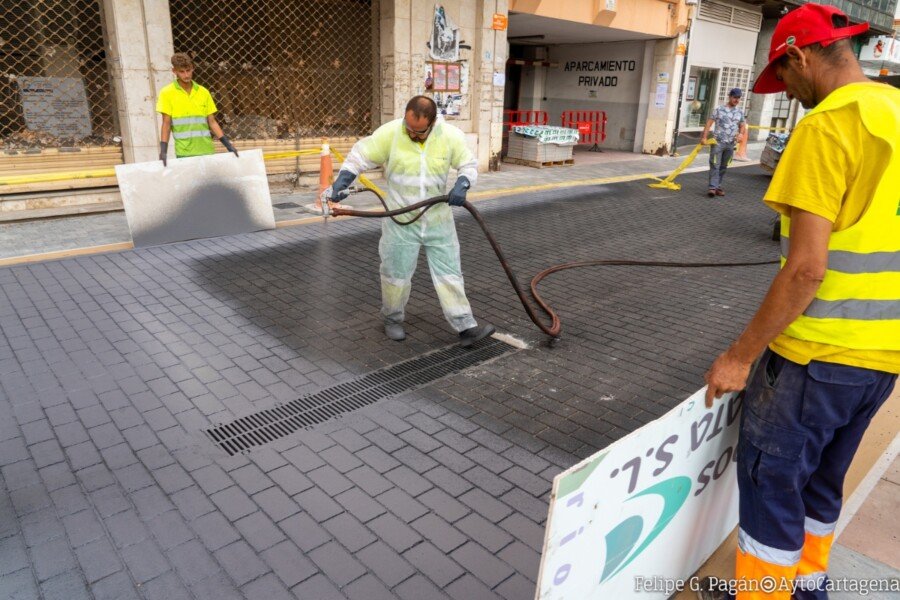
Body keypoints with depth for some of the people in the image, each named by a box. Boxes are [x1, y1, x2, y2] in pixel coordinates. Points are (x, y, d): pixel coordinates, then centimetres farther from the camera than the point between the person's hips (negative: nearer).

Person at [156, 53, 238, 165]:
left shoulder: (203, 92, 10)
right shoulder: (167, 93, 2)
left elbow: (212, 122, 12)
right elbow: (166, 123, 0)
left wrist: (227, 144, 4)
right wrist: (163, 150, -9)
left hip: (207, 151, 3)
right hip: (184, 153, -3)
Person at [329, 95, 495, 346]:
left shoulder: (451, 136, -10)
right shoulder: (390, 132, -14)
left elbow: (469, 165, 1)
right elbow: (360, 156, -6)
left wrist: (462, 184, -19)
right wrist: (342, 179, -20)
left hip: (438, 220, 1)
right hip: (400, 220, -1)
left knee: (449, 271, 3)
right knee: (396, 273, 8)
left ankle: (466, 327, 8)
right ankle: (392, 319, 31)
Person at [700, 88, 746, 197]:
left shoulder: (740, 112, 12)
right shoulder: (719, 109, -1)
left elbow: (742, 125, 18)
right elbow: (709, 123, -4)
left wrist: (741, 134, -4)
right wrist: (704, 137, -12)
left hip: (731, 144, 4)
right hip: (718, 142, -4)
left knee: (723, 167, 8)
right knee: (715, 165, -11)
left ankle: (718, 186, 16)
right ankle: (712, 187, -15)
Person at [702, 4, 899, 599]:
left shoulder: (827, 126, -17)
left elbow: (805, 269, -23)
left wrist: (740, 354, -15)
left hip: (817, 352, -8)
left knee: (771, 482, 7)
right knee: (821, 480, 23)